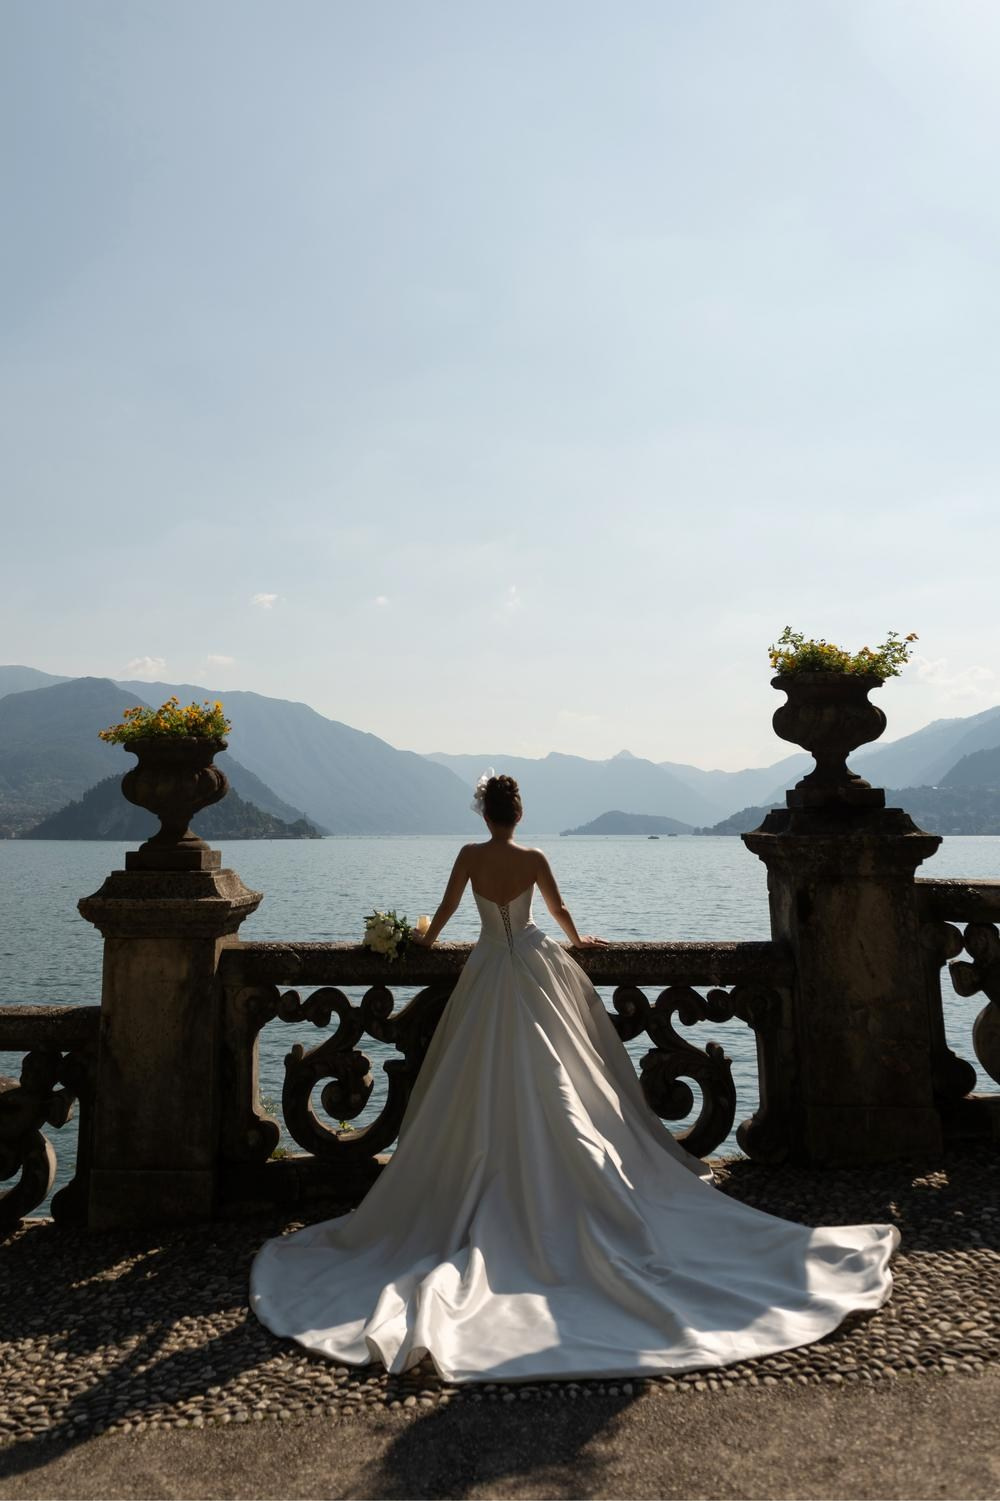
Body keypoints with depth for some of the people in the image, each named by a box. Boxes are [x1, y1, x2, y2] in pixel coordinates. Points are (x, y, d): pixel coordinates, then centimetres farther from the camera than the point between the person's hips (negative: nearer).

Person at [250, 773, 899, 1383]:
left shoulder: (470, 857, -5)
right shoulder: (534, 858, -3)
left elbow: (447, 908, 7)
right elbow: (559, 908, 13)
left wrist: (427, 939, 28)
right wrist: (577, 938, 34)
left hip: (490, 972, -1)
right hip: (538, 967, 1)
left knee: (487, 1087, 6)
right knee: (555, 1084, 8)